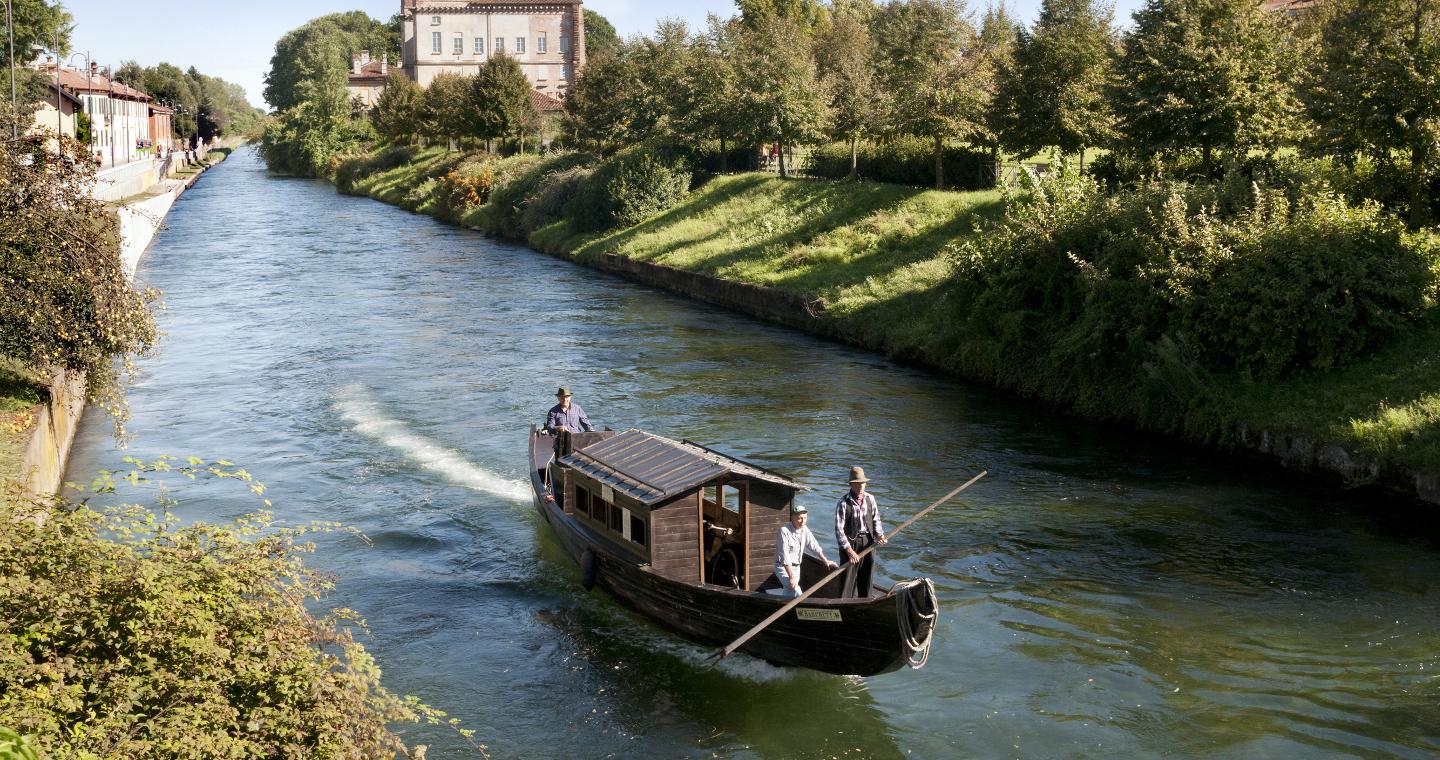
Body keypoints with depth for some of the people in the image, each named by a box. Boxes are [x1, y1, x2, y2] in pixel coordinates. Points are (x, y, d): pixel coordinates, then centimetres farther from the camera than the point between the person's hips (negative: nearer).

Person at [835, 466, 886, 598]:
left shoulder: (870, 499, 5)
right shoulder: (843, 503, -12)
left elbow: (876, 519, 12)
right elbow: (839, 529, -15)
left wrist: (879, 534, -8)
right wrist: (849, 550, -19)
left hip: (868, 542, 5)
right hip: (850, 543, -5)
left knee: (866, 578, 13)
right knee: (848, 578, -6)